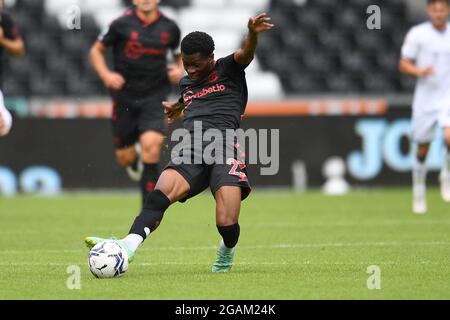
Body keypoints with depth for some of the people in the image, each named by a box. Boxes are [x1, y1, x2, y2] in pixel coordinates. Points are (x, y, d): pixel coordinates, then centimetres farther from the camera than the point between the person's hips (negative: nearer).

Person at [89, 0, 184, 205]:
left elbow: (180, 56, 19)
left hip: (154, 98, 0)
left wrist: (180, 70, -3)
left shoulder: (169, 28, 3)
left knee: (151, 144, -23)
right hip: (124, 98, 0)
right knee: (124, 158, 4)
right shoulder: (122, 24, -4)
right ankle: (135, 159, 46)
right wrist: (106, 75, -12)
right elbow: (96, 51, 5)